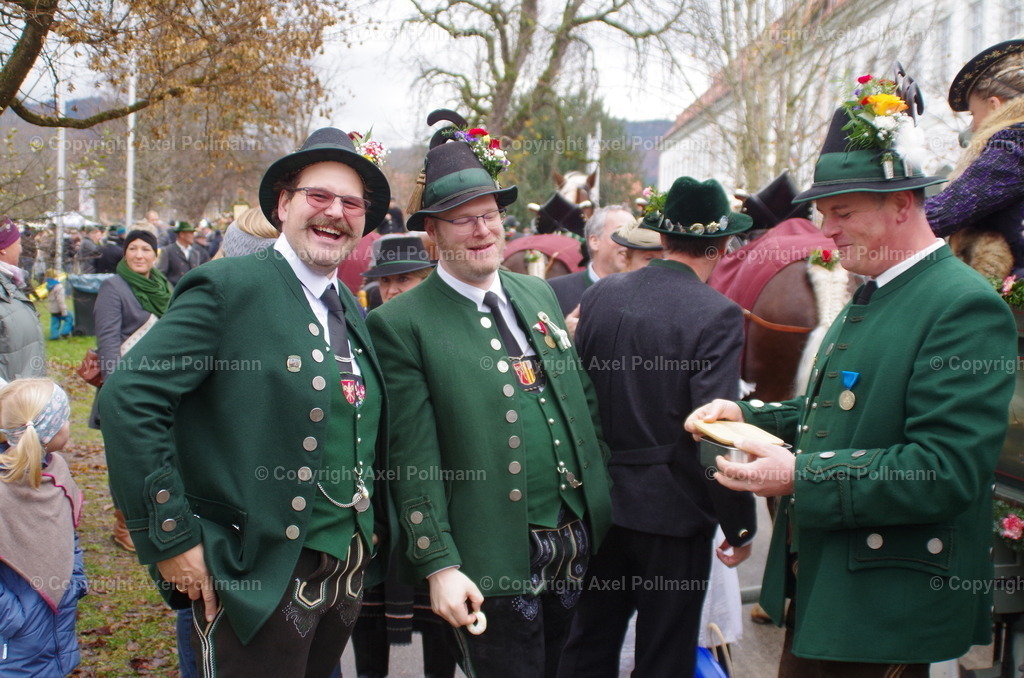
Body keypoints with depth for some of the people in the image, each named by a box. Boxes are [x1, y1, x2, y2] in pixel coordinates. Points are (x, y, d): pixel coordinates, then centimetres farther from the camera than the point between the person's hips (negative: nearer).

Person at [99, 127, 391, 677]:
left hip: (346, 572, 7)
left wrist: (372, 526, 11)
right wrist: (170, 538, -18)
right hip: (260, 580, -7)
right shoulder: (229, 288, -11)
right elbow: (127, 399, -18)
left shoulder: (351, 311, 12)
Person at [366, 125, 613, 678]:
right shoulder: (400, 324, -9)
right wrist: (439, 565, -14)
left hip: (581, 543, 6)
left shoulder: (539, 294, 10)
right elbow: (413, 457, -12)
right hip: (493, 565, -6)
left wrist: (608, 501, 13)